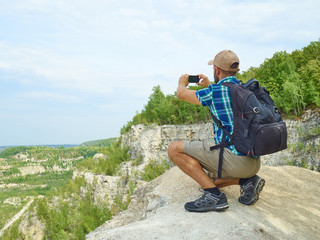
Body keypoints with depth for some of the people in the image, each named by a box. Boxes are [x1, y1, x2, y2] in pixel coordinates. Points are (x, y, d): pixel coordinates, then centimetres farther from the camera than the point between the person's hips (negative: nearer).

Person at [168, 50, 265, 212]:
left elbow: (182, 94, 9)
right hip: (254, 163, 9)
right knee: (207, 178, 30)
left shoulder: (214, 92, -9)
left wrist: (182, 83, 32)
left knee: (175, 149, -6)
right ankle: (247, 181, 8)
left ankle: (214, 195, -11)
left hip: (234, 155, -9)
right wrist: (209, 85, 48)